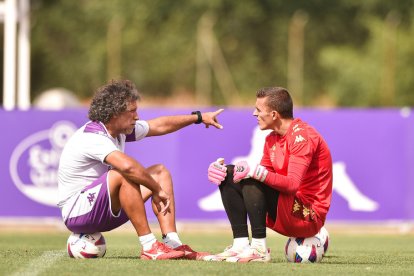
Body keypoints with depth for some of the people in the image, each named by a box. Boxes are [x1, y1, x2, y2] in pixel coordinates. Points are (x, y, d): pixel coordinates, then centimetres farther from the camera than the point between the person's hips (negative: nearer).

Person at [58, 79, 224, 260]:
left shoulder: (120, 130, 4)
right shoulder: (92, 137, -25)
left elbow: (159, 126, 19)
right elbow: (127, 165, -41)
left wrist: (199, 117, 23)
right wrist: (157, 190, -30)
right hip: (76, 212, -10)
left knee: (160, 172, 7)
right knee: (126, 175, -33)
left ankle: (172, 244, -6)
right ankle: (149, 248, -29)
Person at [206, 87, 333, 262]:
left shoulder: (302, 135, -16)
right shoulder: (271, 139, 12)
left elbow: (292, 184, -26)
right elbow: (264, 176, 9)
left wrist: (256, 172, -35)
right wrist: (223, 169, -5)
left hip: (309, 217, -9)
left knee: (252, 181, -27)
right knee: (228, 176, 2)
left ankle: (259, 250, -25)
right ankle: (241, 245, -8)